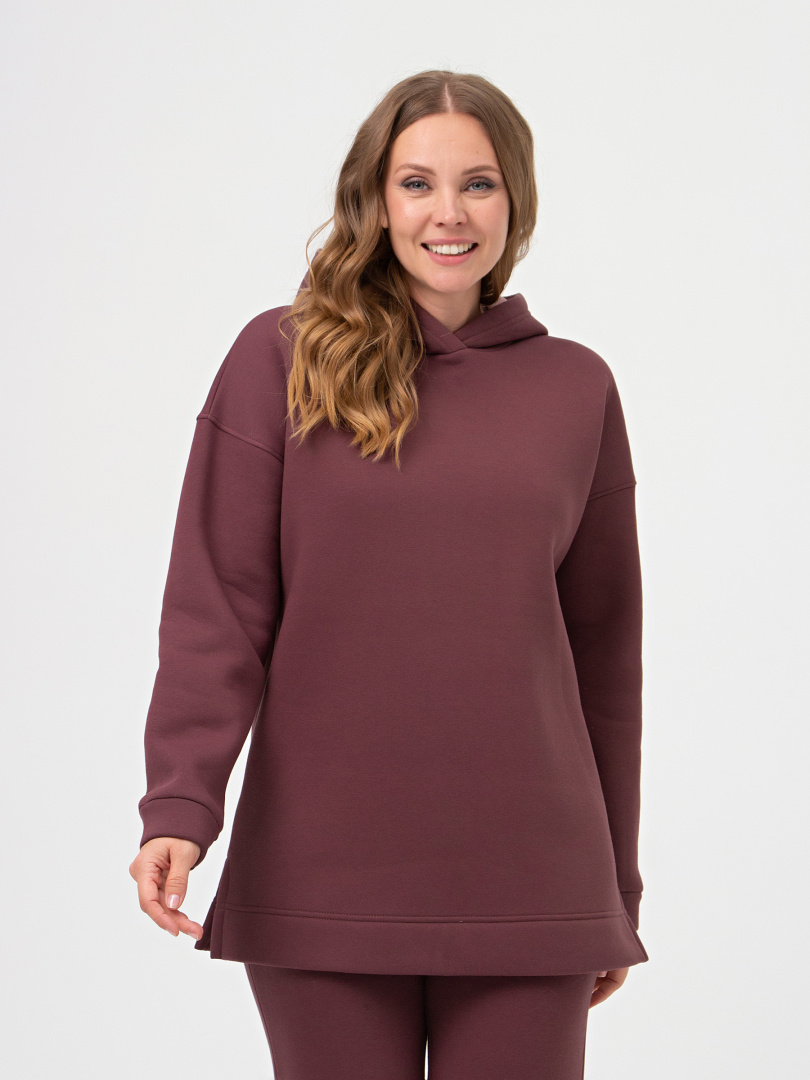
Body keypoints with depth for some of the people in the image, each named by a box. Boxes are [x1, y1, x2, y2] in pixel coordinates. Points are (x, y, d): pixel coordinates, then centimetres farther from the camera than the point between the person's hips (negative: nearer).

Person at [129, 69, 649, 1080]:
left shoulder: (576, 388, 8)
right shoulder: (281, 359, 1)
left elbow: (603, 648, 12)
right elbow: (215, 606, -3)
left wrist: (616, 890, 14)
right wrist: (179, 808, -16)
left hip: (523, 881, 2)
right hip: (322, 874, -2)